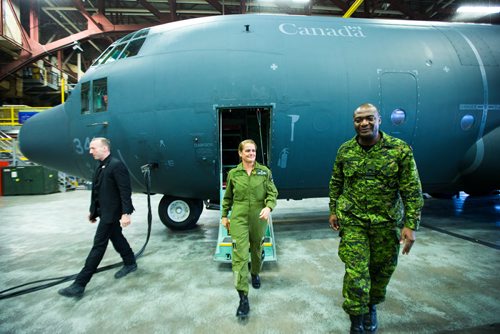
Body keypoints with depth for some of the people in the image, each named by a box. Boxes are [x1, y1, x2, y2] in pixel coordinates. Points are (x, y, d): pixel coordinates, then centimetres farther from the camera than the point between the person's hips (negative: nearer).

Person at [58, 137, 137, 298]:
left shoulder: (117, 165, -18)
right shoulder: (101, 167, 10)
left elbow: (125, 191, -22)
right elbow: (97, 191, 15)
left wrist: (125, 213, -25)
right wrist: (93, 211, 16)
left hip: (111, 213, -9)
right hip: (104, 212, 9)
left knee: (99, 245, -4)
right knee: (117, 238, 19)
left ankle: (79, 284, 3)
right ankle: (130, 263, 36)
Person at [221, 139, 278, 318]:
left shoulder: (264, 171, 0)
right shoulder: (233, 173, 2)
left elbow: (273, 193, -1)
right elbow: (227, 197, 11)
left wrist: (269, 207, -20)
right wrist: (224, 215, 14)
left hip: (259, 218, 1)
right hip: (238, 218, -1)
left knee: (256, 249, 19)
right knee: (240, 255, -9)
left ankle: (255, 274, 49)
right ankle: (243, 297, -4)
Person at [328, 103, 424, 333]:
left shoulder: (400, 149, -8)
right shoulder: (345, 150, 0)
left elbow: (412, 190, -8)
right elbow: (336, 183, 11)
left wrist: (411, 225, -11)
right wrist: (333, 211, 10)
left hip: (387, 222, 0)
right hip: (352, 220, 0)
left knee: (382, 270, 15)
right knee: (356, 272, -3)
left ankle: (371, 306, 42)